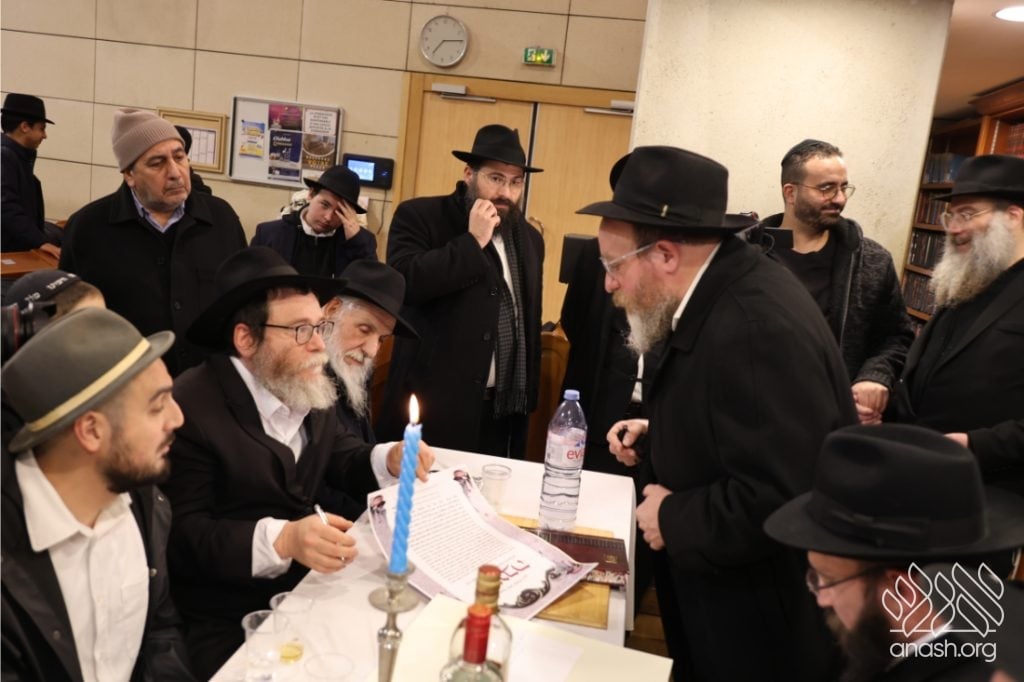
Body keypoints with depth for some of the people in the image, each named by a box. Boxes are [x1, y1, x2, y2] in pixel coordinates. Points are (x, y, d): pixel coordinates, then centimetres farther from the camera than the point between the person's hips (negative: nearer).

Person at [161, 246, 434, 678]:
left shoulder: (310, 390, 2)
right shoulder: (190, 406, -20)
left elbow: (341, 459, 12)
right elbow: (184, 537, -21)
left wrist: (389, 461, -9)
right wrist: (281, 540, -33)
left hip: (312, 591, 6)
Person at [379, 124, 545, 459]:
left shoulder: (529, 238, 13)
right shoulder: (419, 216, -4)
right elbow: (401, 281, -21)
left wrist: (528, 396, 18)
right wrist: (472, 241, -18)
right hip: (435, 403, -5)